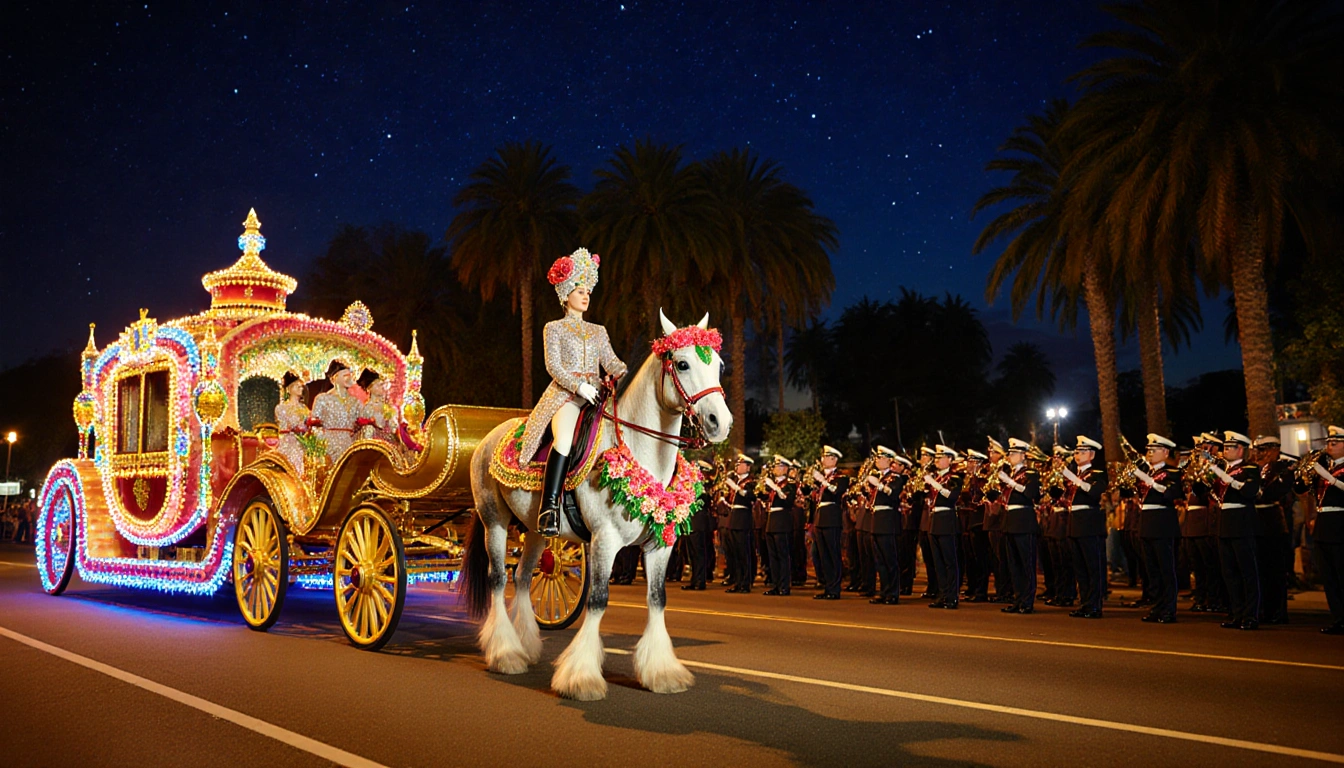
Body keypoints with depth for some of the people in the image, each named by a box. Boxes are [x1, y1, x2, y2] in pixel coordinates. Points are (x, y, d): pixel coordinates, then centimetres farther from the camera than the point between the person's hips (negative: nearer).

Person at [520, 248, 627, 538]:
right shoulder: (553, 328, 12)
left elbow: (610, 362, 13)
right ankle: (549, 507, -38)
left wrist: (626, 375, -9)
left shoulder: (598, 331, 25)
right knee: (565, 437, -34)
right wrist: (578, 386, -16)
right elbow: (553, 366, 0)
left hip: (595, 394, 5)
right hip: (564, 394, -5)